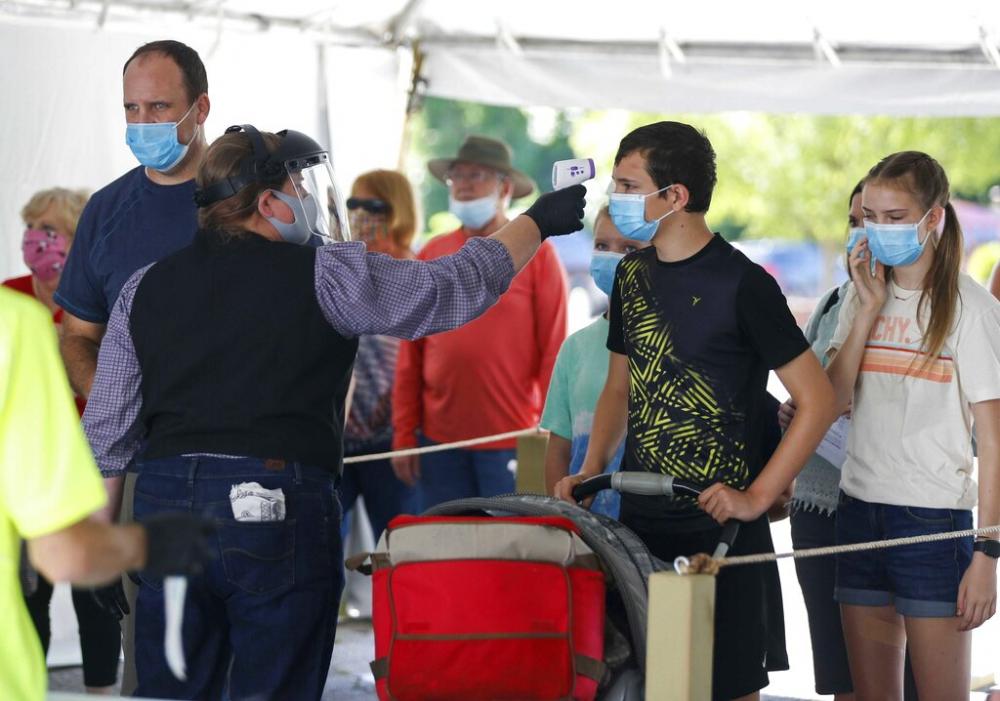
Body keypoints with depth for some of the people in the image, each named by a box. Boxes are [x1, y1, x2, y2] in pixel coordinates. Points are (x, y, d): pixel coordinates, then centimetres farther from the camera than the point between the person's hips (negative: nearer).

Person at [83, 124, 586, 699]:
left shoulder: (145, 288, 11)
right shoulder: (325, 275, -3)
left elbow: (107, 433, 12)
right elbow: (457, 287, 4)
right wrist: (538, 222, 17)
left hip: (163, 507, 4)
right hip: (278, 511, -4)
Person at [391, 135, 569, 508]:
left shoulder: (536, 255, -1)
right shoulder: (431, 256, 9)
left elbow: (554, 351, -4)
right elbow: (410, 355, 9)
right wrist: (404, 434, 5)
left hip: (513, 443, -3)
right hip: (439, 441, 4)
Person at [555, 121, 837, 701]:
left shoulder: (741, 284, -11)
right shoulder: (634, 274, 10)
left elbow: (819, 400, -11)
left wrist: (756, 498, -15)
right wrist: (590, 472, 5)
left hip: (719, 527, -6)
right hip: (639, 520, 6)